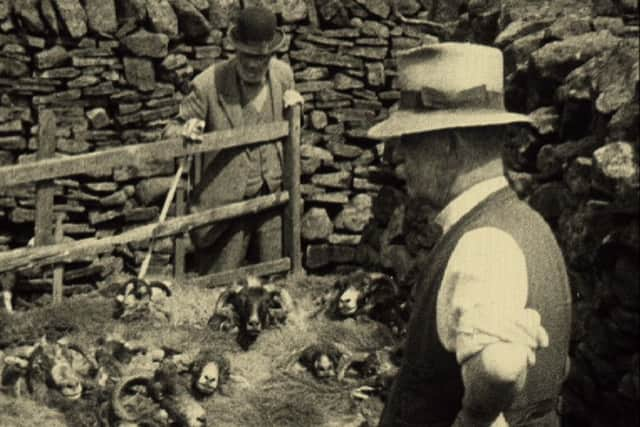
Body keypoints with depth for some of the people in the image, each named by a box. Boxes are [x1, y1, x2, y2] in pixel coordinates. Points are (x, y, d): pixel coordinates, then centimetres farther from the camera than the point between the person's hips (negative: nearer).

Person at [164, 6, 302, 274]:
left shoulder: (284, 75, 0)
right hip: (226, 202, -3)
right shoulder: (209, 84, -13)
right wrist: (186, 130, -28)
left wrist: (293, 107, -6)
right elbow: (171, 133, -5)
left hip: (274, 196, 3)